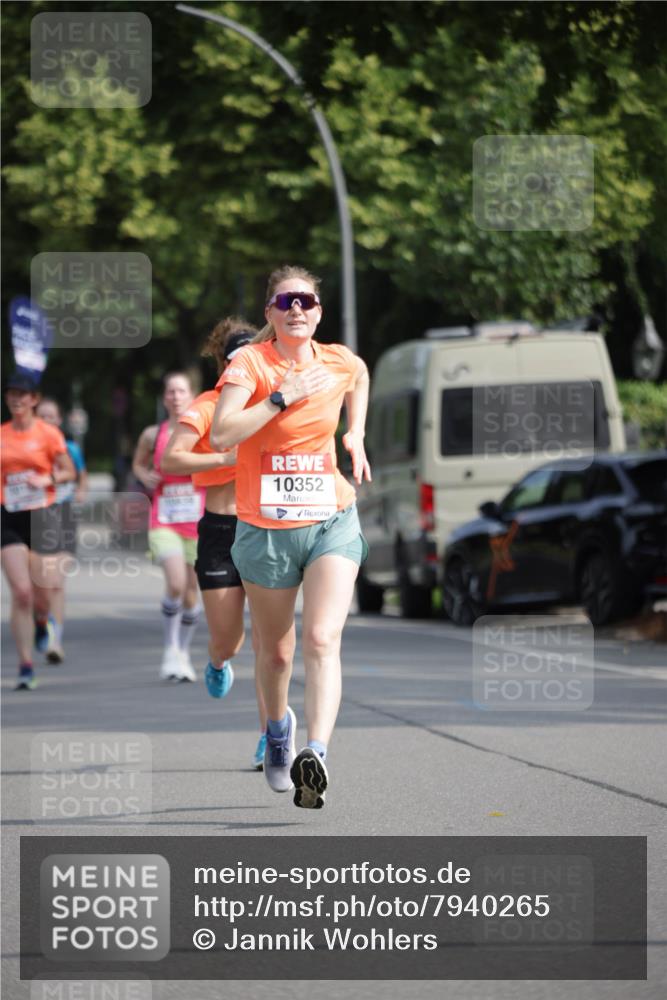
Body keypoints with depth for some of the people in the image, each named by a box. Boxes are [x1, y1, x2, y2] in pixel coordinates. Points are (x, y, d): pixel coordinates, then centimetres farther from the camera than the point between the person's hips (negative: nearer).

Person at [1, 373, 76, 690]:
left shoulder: (48, 433, 0)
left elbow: (69, 472, 3)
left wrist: (46, 479, -14)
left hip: (41, 515, -1)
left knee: (42, 597, -2)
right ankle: (25, 666, -7)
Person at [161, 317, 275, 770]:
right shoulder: (207, 407, -3)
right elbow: (171, 460, -17)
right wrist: (227, 459, -27)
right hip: (220, 531, -2)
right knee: (226, 638, 2)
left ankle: (269, 736, -4)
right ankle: (219, 664, 41)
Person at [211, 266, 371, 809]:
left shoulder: (342, 363, 3)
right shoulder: (250, 362, -8)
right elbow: (222, 434, -23)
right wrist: (282, 397, -26)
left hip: (331, 523, 1)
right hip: (265, 528, -1)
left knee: (323, 640, -18)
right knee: (276, 650, 13)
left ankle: (315, 757, -30)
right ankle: (279, 726, 43)